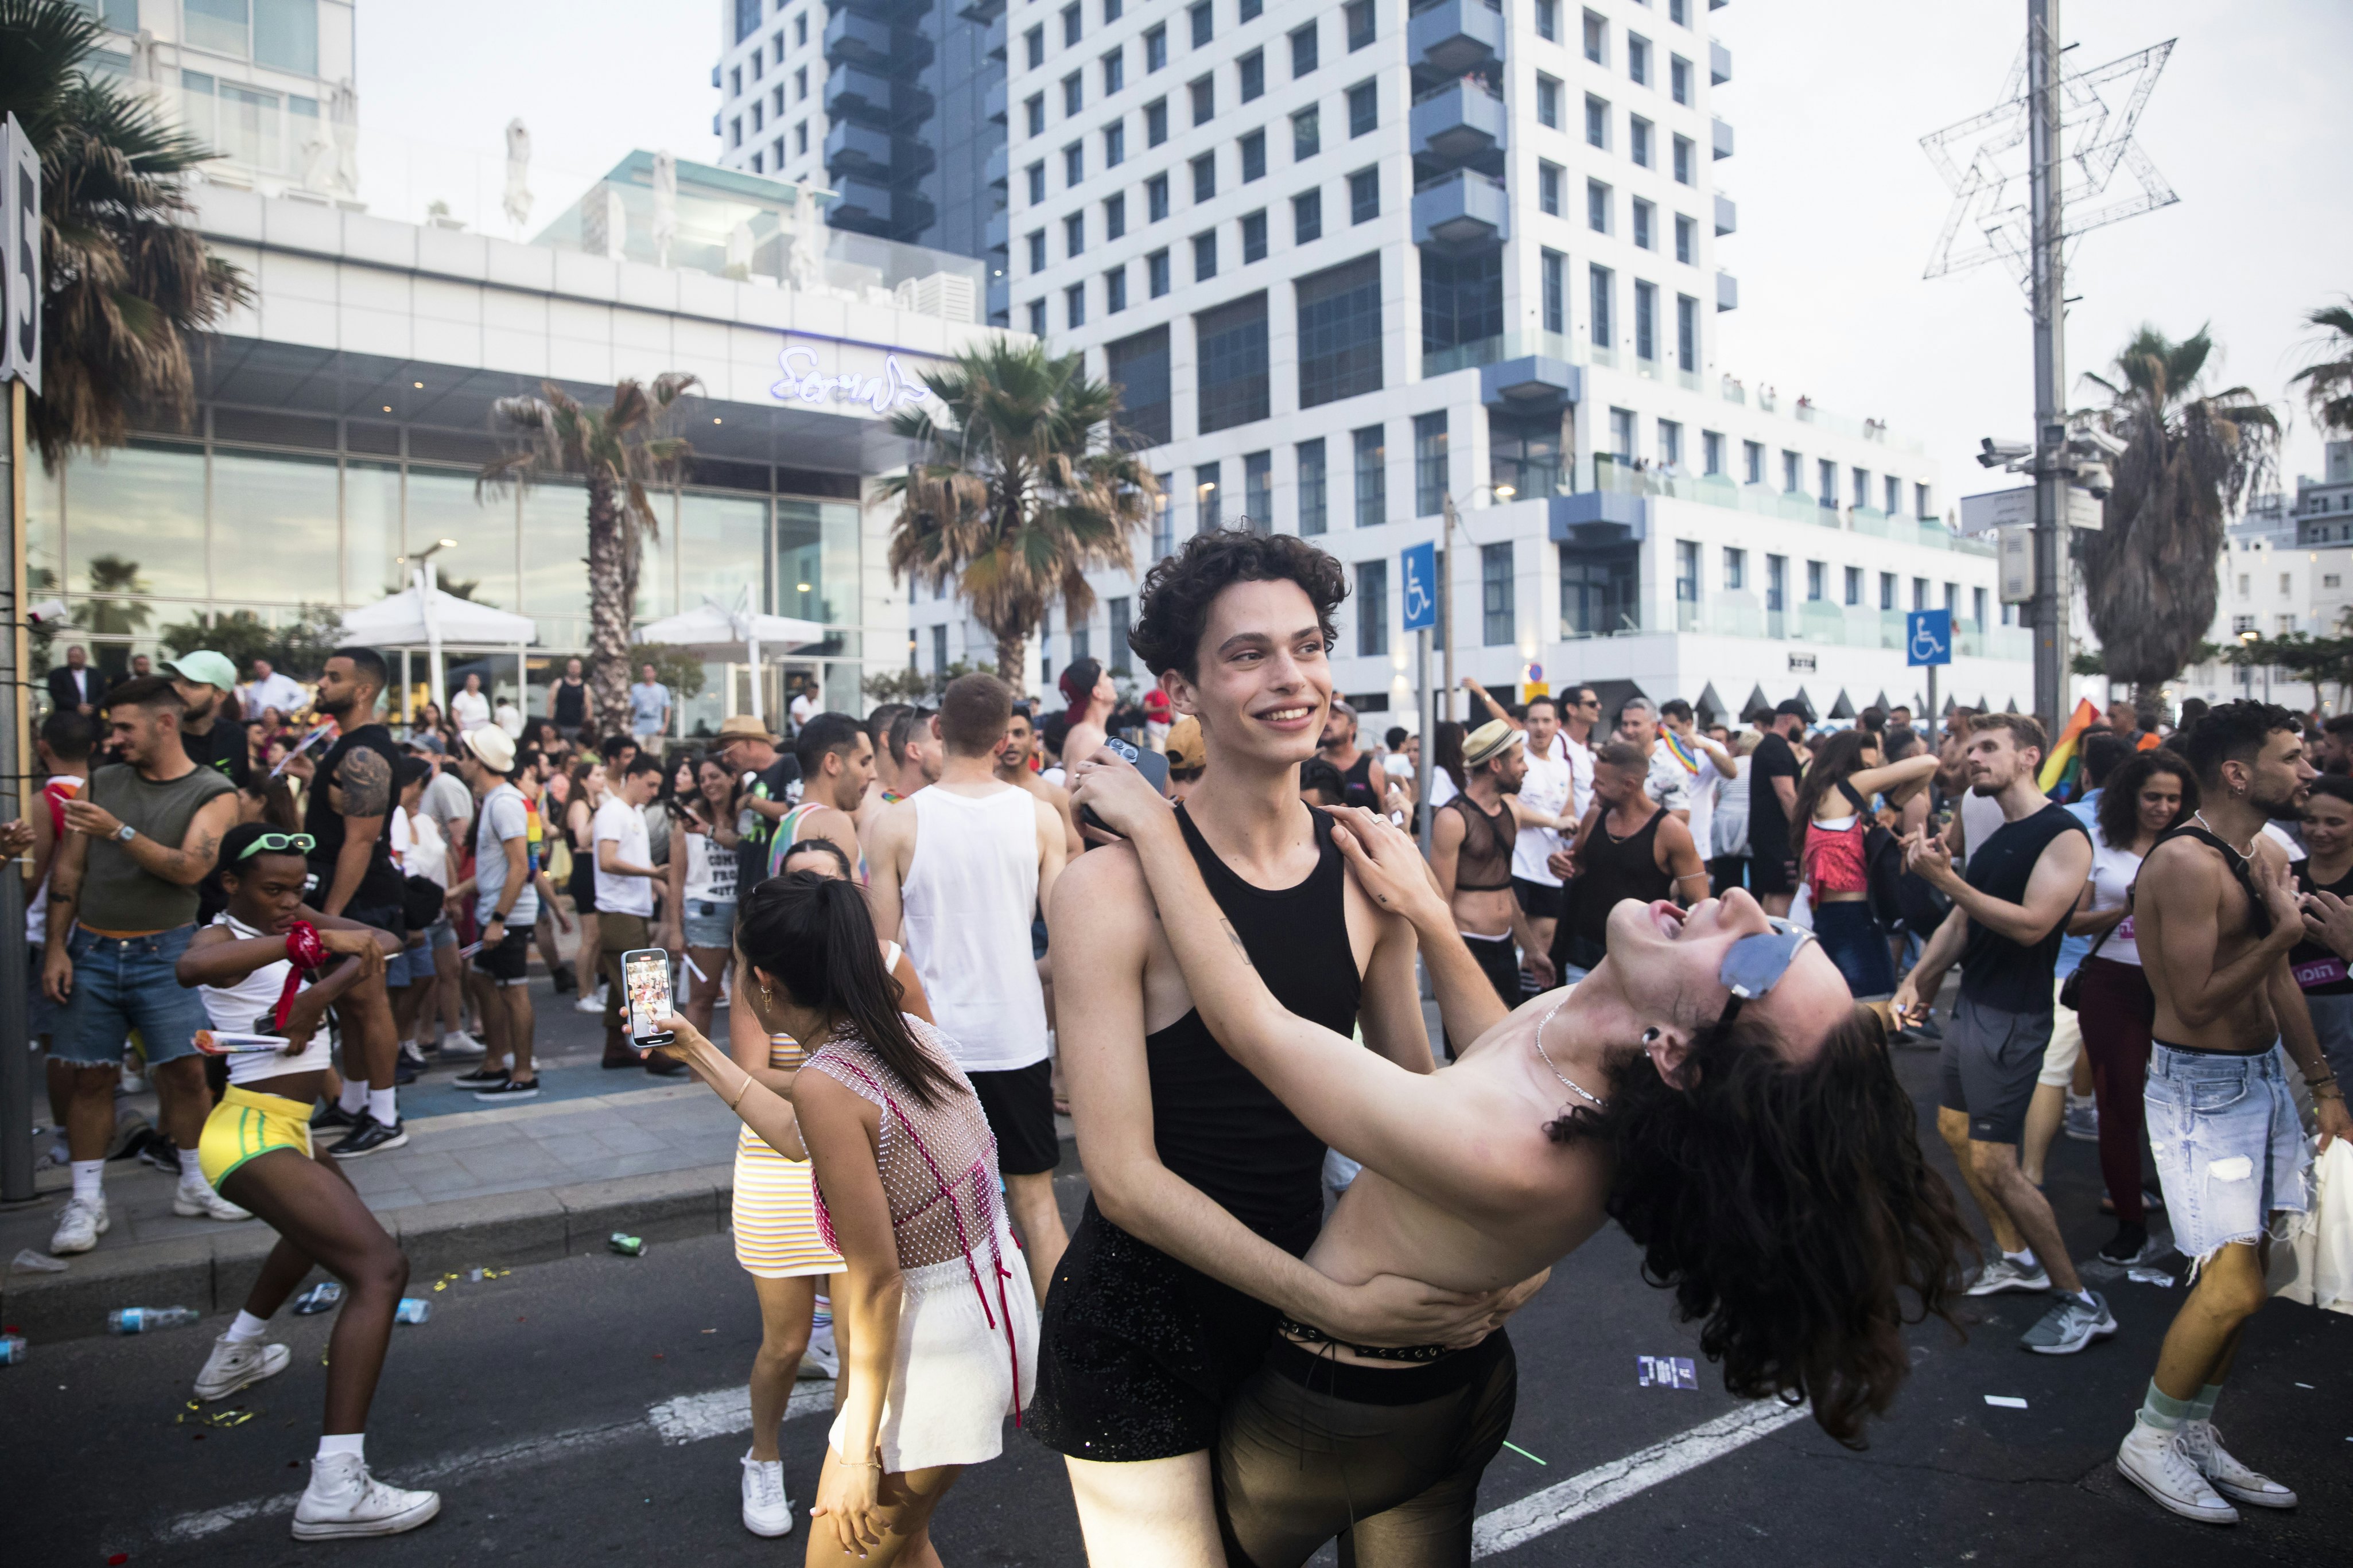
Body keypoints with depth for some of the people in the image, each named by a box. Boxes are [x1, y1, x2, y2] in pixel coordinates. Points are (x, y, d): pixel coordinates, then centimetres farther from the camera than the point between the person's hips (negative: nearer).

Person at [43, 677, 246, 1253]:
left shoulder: (213, 793, -3)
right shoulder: (102, 783, 8)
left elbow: (191, 868, -16)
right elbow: (67, 869, 8)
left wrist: (120, 831, -23)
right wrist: (56, 947, 3)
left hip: (164, 951, -3)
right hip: (92, 948, 3)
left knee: (186, 1070, -4)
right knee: (91, 1076, 3)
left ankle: (196, 1185, 13)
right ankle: (86, 1200, 12)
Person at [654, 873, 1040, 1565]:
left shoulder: (825, 1083, -23)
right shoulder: (910, 1031, 1)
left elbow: (877, 1281, -21)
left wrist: (860, 1452, -12)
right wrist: (701, 1057, 27)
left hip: (939, 1341, -8)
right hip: (996, 1305, 9)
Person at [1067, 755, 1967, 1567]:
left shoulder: (1503, 1160, -43)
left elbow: (1248, 1021, -33)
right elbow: (1507, 1054, 4)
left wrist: (1150, 824, -25)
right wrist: (1427, 913, -2)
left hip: (1328, 1424, -6)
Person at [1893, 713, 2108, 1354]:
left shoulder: (2063, 834, -14)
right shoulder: (1992, 839, 12)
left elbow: (2030, 925, -24)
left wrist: (1946, 879, -28)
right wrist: (1917, 978, 3)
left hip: (2014, 1016, -9)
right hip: (1970, 1004, 9)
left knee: (1994, 1162, -9)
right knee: (1955, 1130, 18)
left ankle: (2082, 1303, 5)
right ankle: (2017, 1258, 35)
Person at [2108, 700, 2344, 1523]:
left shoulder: (2267, 854, 8)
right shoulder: (2186, 864, -21)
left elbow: (2279, 981, 17)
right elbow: (2198, 1002, -23)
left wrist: (2323, 1084, 18)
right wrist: (2284, 934, -22)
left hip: (2264, 1076, 9)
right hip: (2201, 1089, -9)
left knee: (2237, 1278, 13)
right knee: (2233, 1288, -10)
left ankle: (2195, 1436, 27)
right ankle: (2150, 1440, 9)